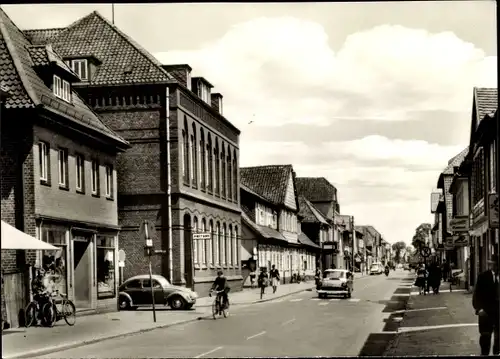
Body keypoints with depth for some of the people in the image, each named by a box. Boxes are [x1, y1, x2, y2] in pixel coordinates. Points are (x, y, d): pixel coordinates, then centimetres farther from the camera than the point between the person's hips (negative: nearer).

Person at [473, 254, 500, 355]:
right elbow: (477, 294, -5)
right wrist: (479, 308, -15)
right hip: (486, 311, -2)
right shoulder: (483, 276, -4)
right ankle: (484, 353, 9)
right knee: (485, 335, 1)